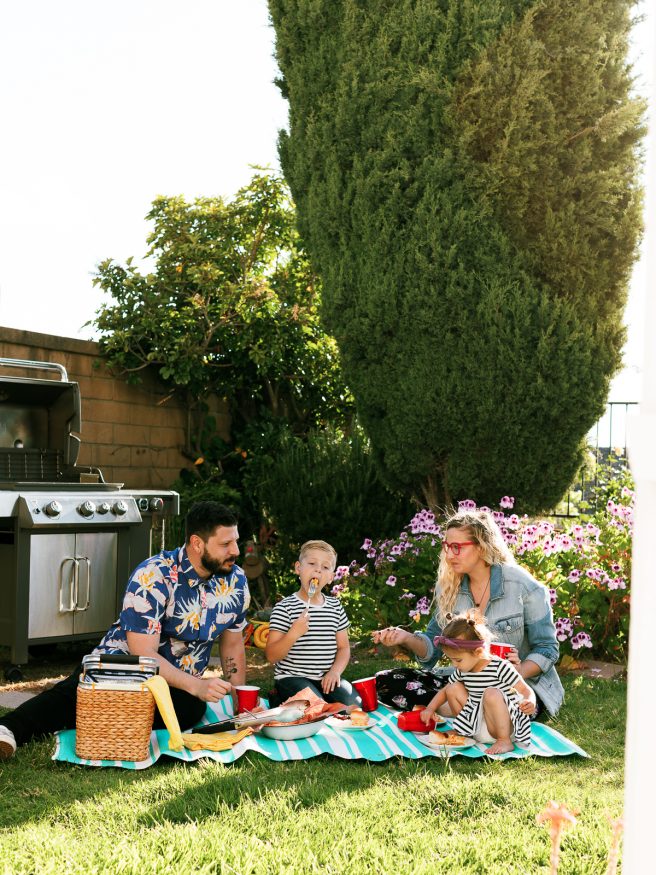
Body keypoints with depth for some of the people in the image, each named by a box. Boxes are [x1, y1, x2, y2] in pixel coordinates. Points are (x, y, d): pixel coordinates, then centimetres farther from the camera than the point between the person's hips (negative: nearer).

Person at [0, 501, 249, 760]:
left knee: (193, 707, -34)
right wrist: (196, 685, -32)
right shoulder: (153, 577, -17)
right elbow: (144, 654, -21)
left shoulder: (235, 581, 0)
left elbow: (232, 645, 12)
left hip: (180, 685, 3)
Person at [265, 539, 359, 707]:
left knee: (353, 704, -20)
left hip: (326, 678, 4)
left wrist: (335, 671, -7)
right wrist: (293, 634, -26)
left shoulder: (335, 607, 10)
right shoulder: (285, 608, -6)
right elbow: (272, 656, -9)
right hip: (292, 677, -4)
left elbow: (343, 647, 13)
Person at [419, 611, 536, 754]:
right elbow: (444, 691, 16)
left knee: (491, 694, -33)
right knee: (454, 688, -3)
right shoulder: (462, 671, 2)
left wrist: (529, 703, -38)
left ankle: (504, 741, -24)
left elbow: (526, 691, -16)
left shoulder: (500, 667, -18)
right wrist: (430, 709, 0)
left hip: (505, 725, -7)